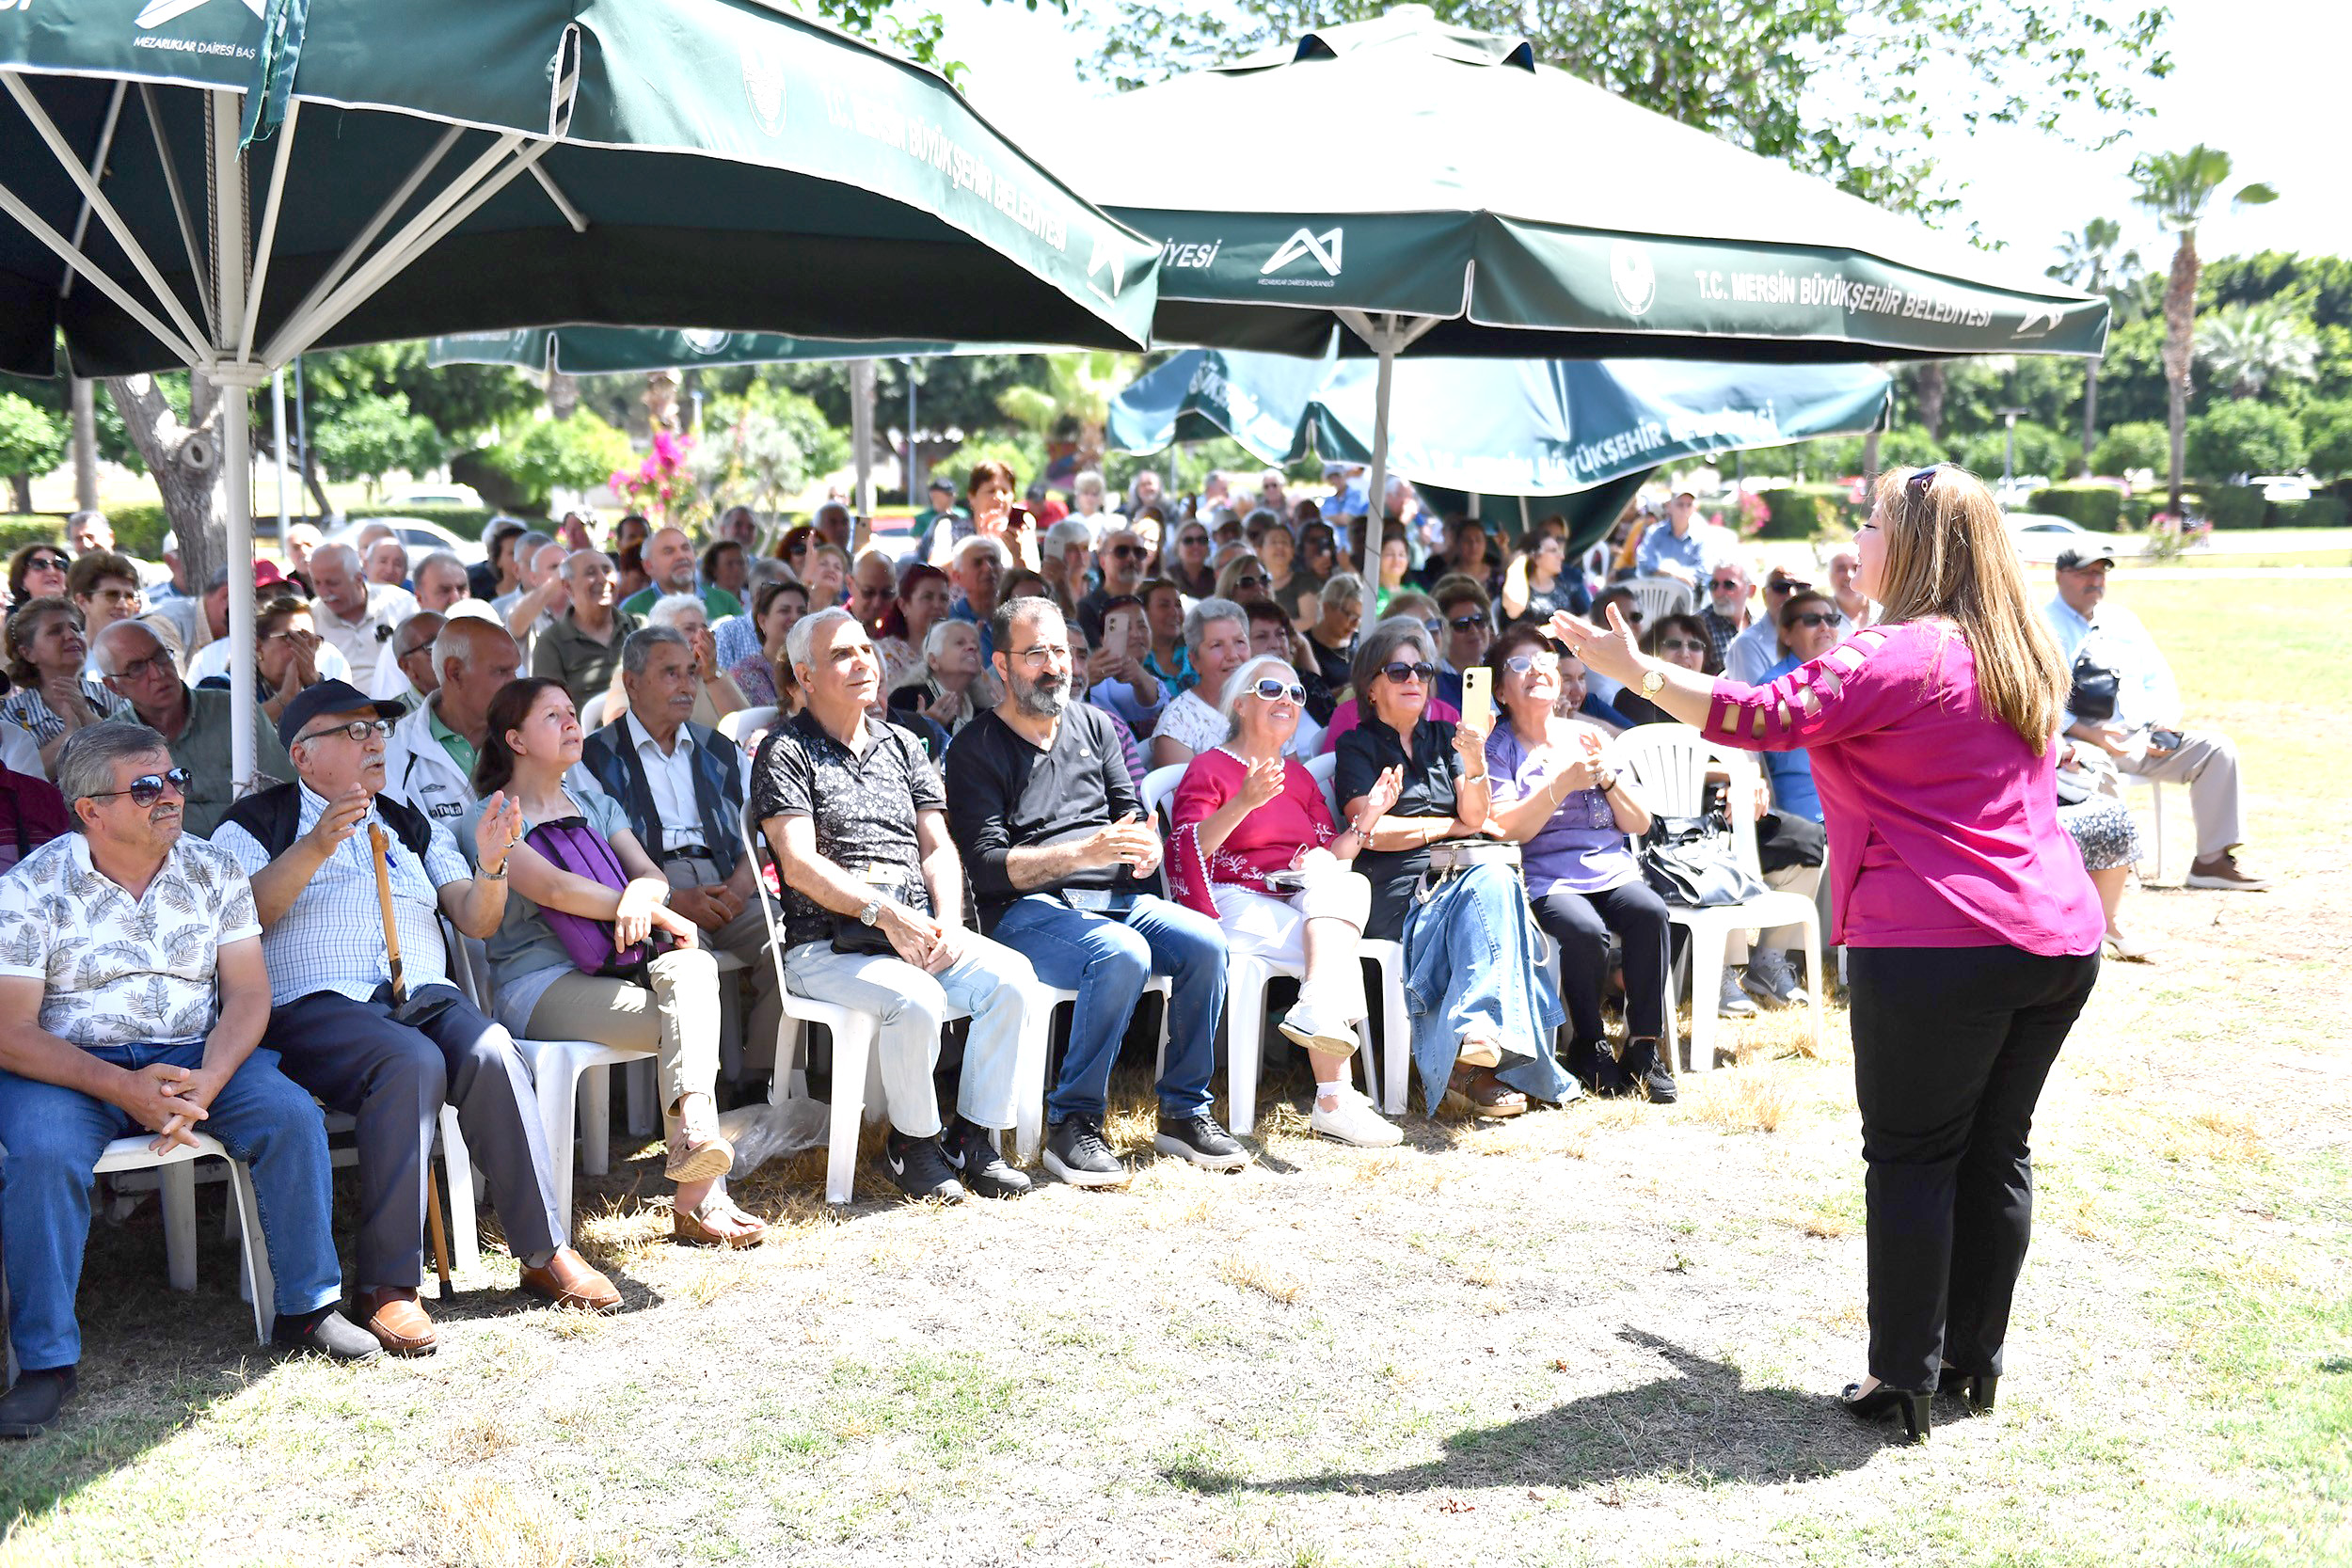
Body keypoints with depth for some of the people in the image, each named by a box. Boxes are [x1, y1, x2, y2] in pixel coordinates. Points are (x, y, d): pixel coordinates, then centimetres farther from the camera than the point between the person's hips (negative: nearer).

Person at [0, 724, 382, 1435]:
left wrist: (206, 1083, -19)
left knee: (293, 1115, -22)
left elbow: (247, 994, 1)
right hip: (70, 1068, -3)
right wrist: (123, 1088, -25)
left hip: (197, 1056, 3)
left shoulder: (214, 872, 6)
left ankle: (307, 1309, -6)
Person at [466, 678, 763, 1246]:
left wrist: (643, 892, -17)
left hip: (608, 967, 5)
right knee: (685, 1023, -30)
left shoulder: (596, 806, 24)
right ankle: (703, 1194, -38)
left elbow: (652, 873, 9)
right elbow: (556, 889, -15)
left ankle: (694, 1132, -47)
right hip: (539, 983, -5)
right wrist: (656, 915, -16)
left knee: (692, 965, -31)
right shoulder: (491, 818, 2)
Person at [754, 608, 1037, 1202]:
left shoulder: (901, 746, 19)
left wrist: (948, 922, -6)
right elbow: (800, 865, -10)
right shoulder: (786, 752, 2)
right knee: (917, 999, -33)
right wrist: (883, 912, -20)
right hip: (827, 945, -5)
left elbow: (938, 848, 13)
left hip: (921, 930, 6)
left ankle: (974, 1139, -8)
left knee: (1011, 975, -20)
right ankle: (912, 1142, -8)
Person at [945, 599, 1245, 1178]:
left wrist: (1145, 848, -10)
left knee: (1205, 941, -21)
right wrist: (1083, 853, -22)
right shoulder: (975, 749, 1)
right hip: (1026, 909, -6)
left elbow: (1133, 813, 16)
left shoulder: (1093, 724, 19)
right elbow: (987, 866, -9)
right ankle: (1072, 1124, -22)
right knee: (1125, 955, -34)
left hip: (1113, 898, 6)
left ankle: (1184, 1112, -8)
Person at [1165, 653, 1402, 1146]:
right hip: (1236, 905, -6)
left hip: (1304, 903, 6)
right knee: (1337, 956, -28)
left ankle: (1316, 1009, -43)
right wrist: (1244, 802, -25)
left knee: (1347, 882, -29)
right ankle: (1333, 1101, -35)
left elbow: (1333, 856, 20)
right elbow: (1187, 849, -12)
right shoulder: (1209, 768, 5)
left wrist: (1367, 816, 4)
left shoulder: (1299, 776, 25)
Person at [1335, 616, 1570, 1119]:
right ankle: (1477, 1059, -41)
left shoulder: (1443, 737, 22)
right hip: (1396, 891, -4)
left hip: (1457, 876, 4)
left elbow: (1475, 818, 7)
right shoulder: (1358, 746, 9)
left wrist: (1475, 760, -10)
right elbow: (1372, 831, -5)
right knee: (1491, 884, -31)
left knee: (1494, 877, -31)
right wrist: (1447, 826, 3)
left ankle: (1464, 1057, -39)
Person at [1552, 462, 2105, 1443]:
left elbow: (1765, 716, -20)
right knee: (1996, 1150, 14)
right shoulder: (2020, 656, 15)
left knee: (1912, 1157, 1)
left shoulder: (1896, 656, -11)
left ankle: (1903, 1378, 6)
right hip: (2058, 937, 8)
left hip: (1936, 945, -8)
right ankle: (1975, 1359, 24)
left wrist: (1635, 670, -16)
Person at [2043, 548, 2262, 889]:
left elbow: (2159, 680, 24)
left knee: (2217, 749, -11)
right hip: (2080, 742, -7)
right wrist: (2090, 734, -22)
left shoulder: (2121, 620, 22)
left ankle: (2212, 860, -9)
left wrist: (2164, 724, 2)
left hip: (2141, 738, 7)